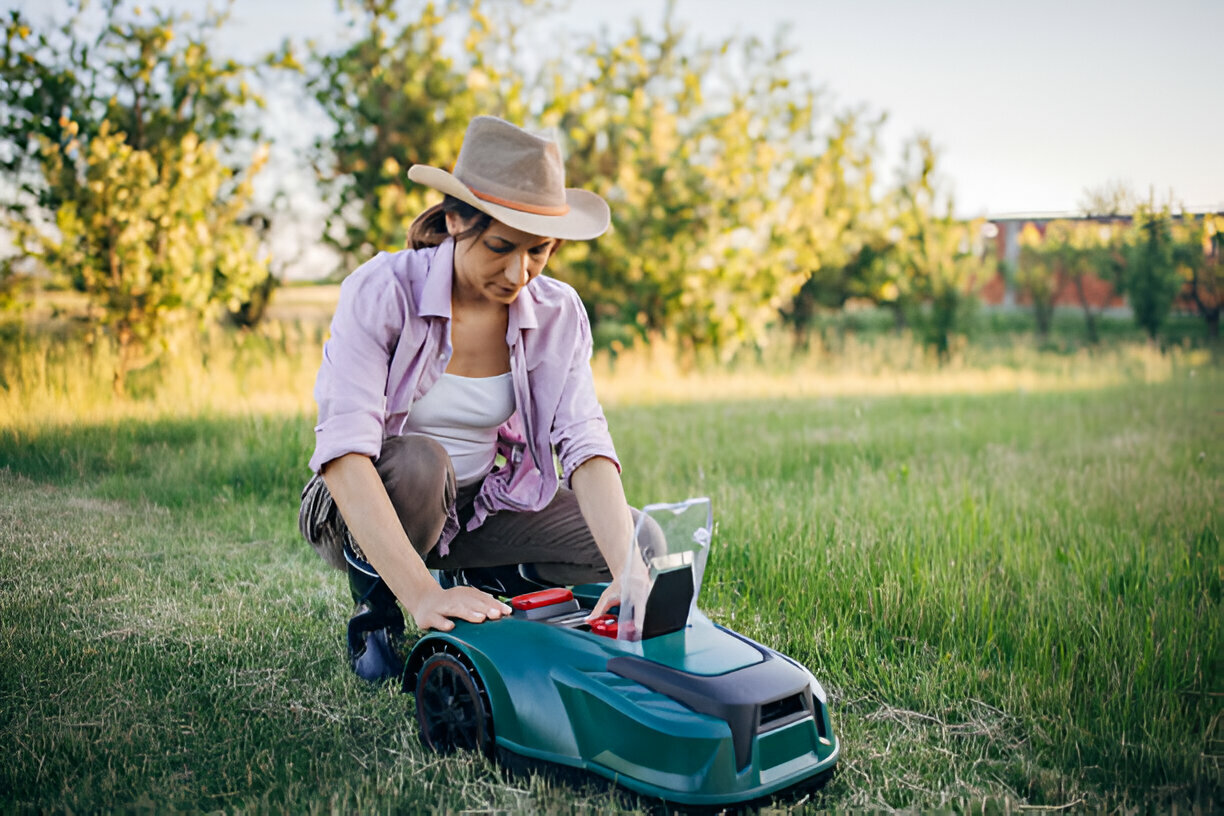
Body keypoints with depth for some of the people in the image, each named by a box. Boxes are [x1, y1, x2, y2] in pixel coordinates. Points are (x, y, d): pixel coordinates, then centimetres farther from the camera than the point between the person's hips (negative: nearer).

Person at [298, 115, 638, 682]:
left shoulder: (557, 314, -10)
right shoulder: (382, 292, -23)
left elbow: (586, 446, -19)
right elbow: (344, 451, -33)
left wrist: (628, 572, -37)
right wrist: (421, 593, -44)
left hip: (479, 506, 4)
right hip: (362, 513, -3)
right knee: (416, 461, -38)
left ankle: (472, 584, 7)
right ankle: (374, 606, -7)